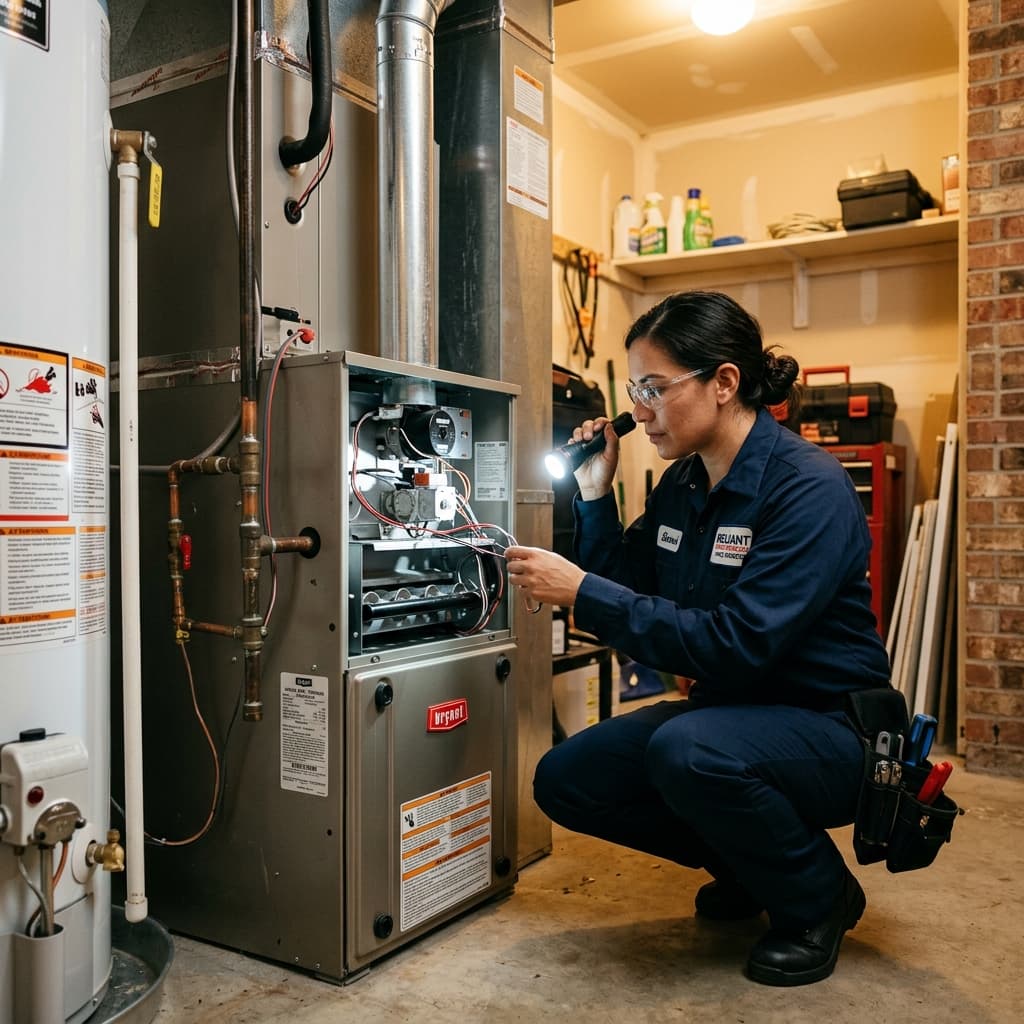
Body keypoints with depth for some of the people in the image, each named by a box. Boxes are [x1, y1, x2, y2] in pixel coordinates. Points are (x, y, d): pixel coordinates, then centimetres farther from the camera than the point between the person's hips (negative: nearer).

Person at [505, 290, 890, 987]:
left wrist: (582, 593, -30)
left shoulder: (808, 487, -22)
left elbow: (738, 644, -31)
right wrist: (594, 495, -4)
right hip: (729, 713, 8)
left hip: (828, 726, -7)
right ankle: (747, 865, 18)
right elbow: (626, 597, 7)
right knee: (565, 779, -4)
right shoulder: (680, 485, 2)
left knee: (687, 750, -36)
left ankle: (820, 898, -3)